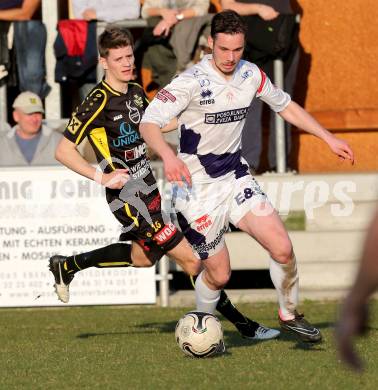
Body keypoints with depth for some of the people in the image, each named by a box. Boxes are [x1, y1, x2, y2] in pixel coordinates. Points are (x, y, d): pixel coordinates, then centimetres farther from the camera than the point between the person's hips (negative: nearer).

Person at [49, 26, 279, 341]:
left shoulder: (136, 92, 6)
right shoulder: (98, 102, -18)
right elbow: (63, 150, -18)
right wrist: (101, 177, -27)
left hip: (148, 190, 10)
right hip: (128, 198, -10)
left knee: (143, 257, 28)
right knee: (191, 259, -10)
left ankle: (66, 266, 43)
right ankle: (242, 324, -2)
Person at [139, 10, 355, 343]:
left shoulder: (251, 75, -1)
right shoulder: (192, 81, -20)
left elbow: (286, 106, 17)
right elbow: (149, 122, -29)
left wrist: (329, 138, 14)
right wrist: (169, 156, -49)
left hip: (236, 178, 5)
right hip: (197, 188, -5)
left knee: (282, 248, -9)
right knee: (219, 274, -1)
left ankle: (289, 315, 15)